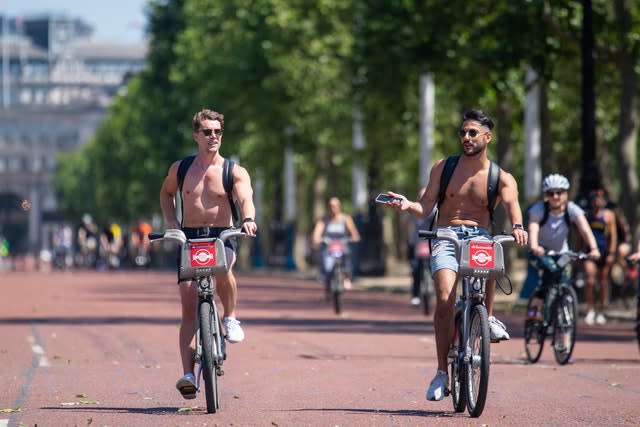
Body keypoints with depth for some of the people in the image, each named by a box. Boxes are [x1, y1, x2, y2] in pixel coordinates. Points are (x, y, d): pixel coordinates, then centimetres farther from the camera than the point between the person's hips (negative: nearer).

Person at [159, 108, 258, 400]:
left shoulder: (234, 172, 1)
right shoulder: (180, 169, 8)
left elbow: (246, 198, -15)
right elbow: (166, 192, 26)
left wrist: (248, 219, -37)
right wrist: (171, 221, 10)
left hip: (222, 236, -2)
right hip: (190, 238, 2)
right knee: (189, 304, -9)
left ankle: (230, 316, -8)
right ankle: (187, 373, -12)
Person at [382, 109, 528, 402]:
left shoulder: (501, 178, 6)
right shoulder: (443, 168, 9)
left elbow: (511, 202, -14)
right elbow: (425, 208, 4)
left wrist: (517, 226, -37)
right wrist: (407, 206, -19)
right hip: (446, 237, 0)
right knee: (445, 299, -22)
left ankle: (489, 317, -11)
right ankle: (442, 372, -13)